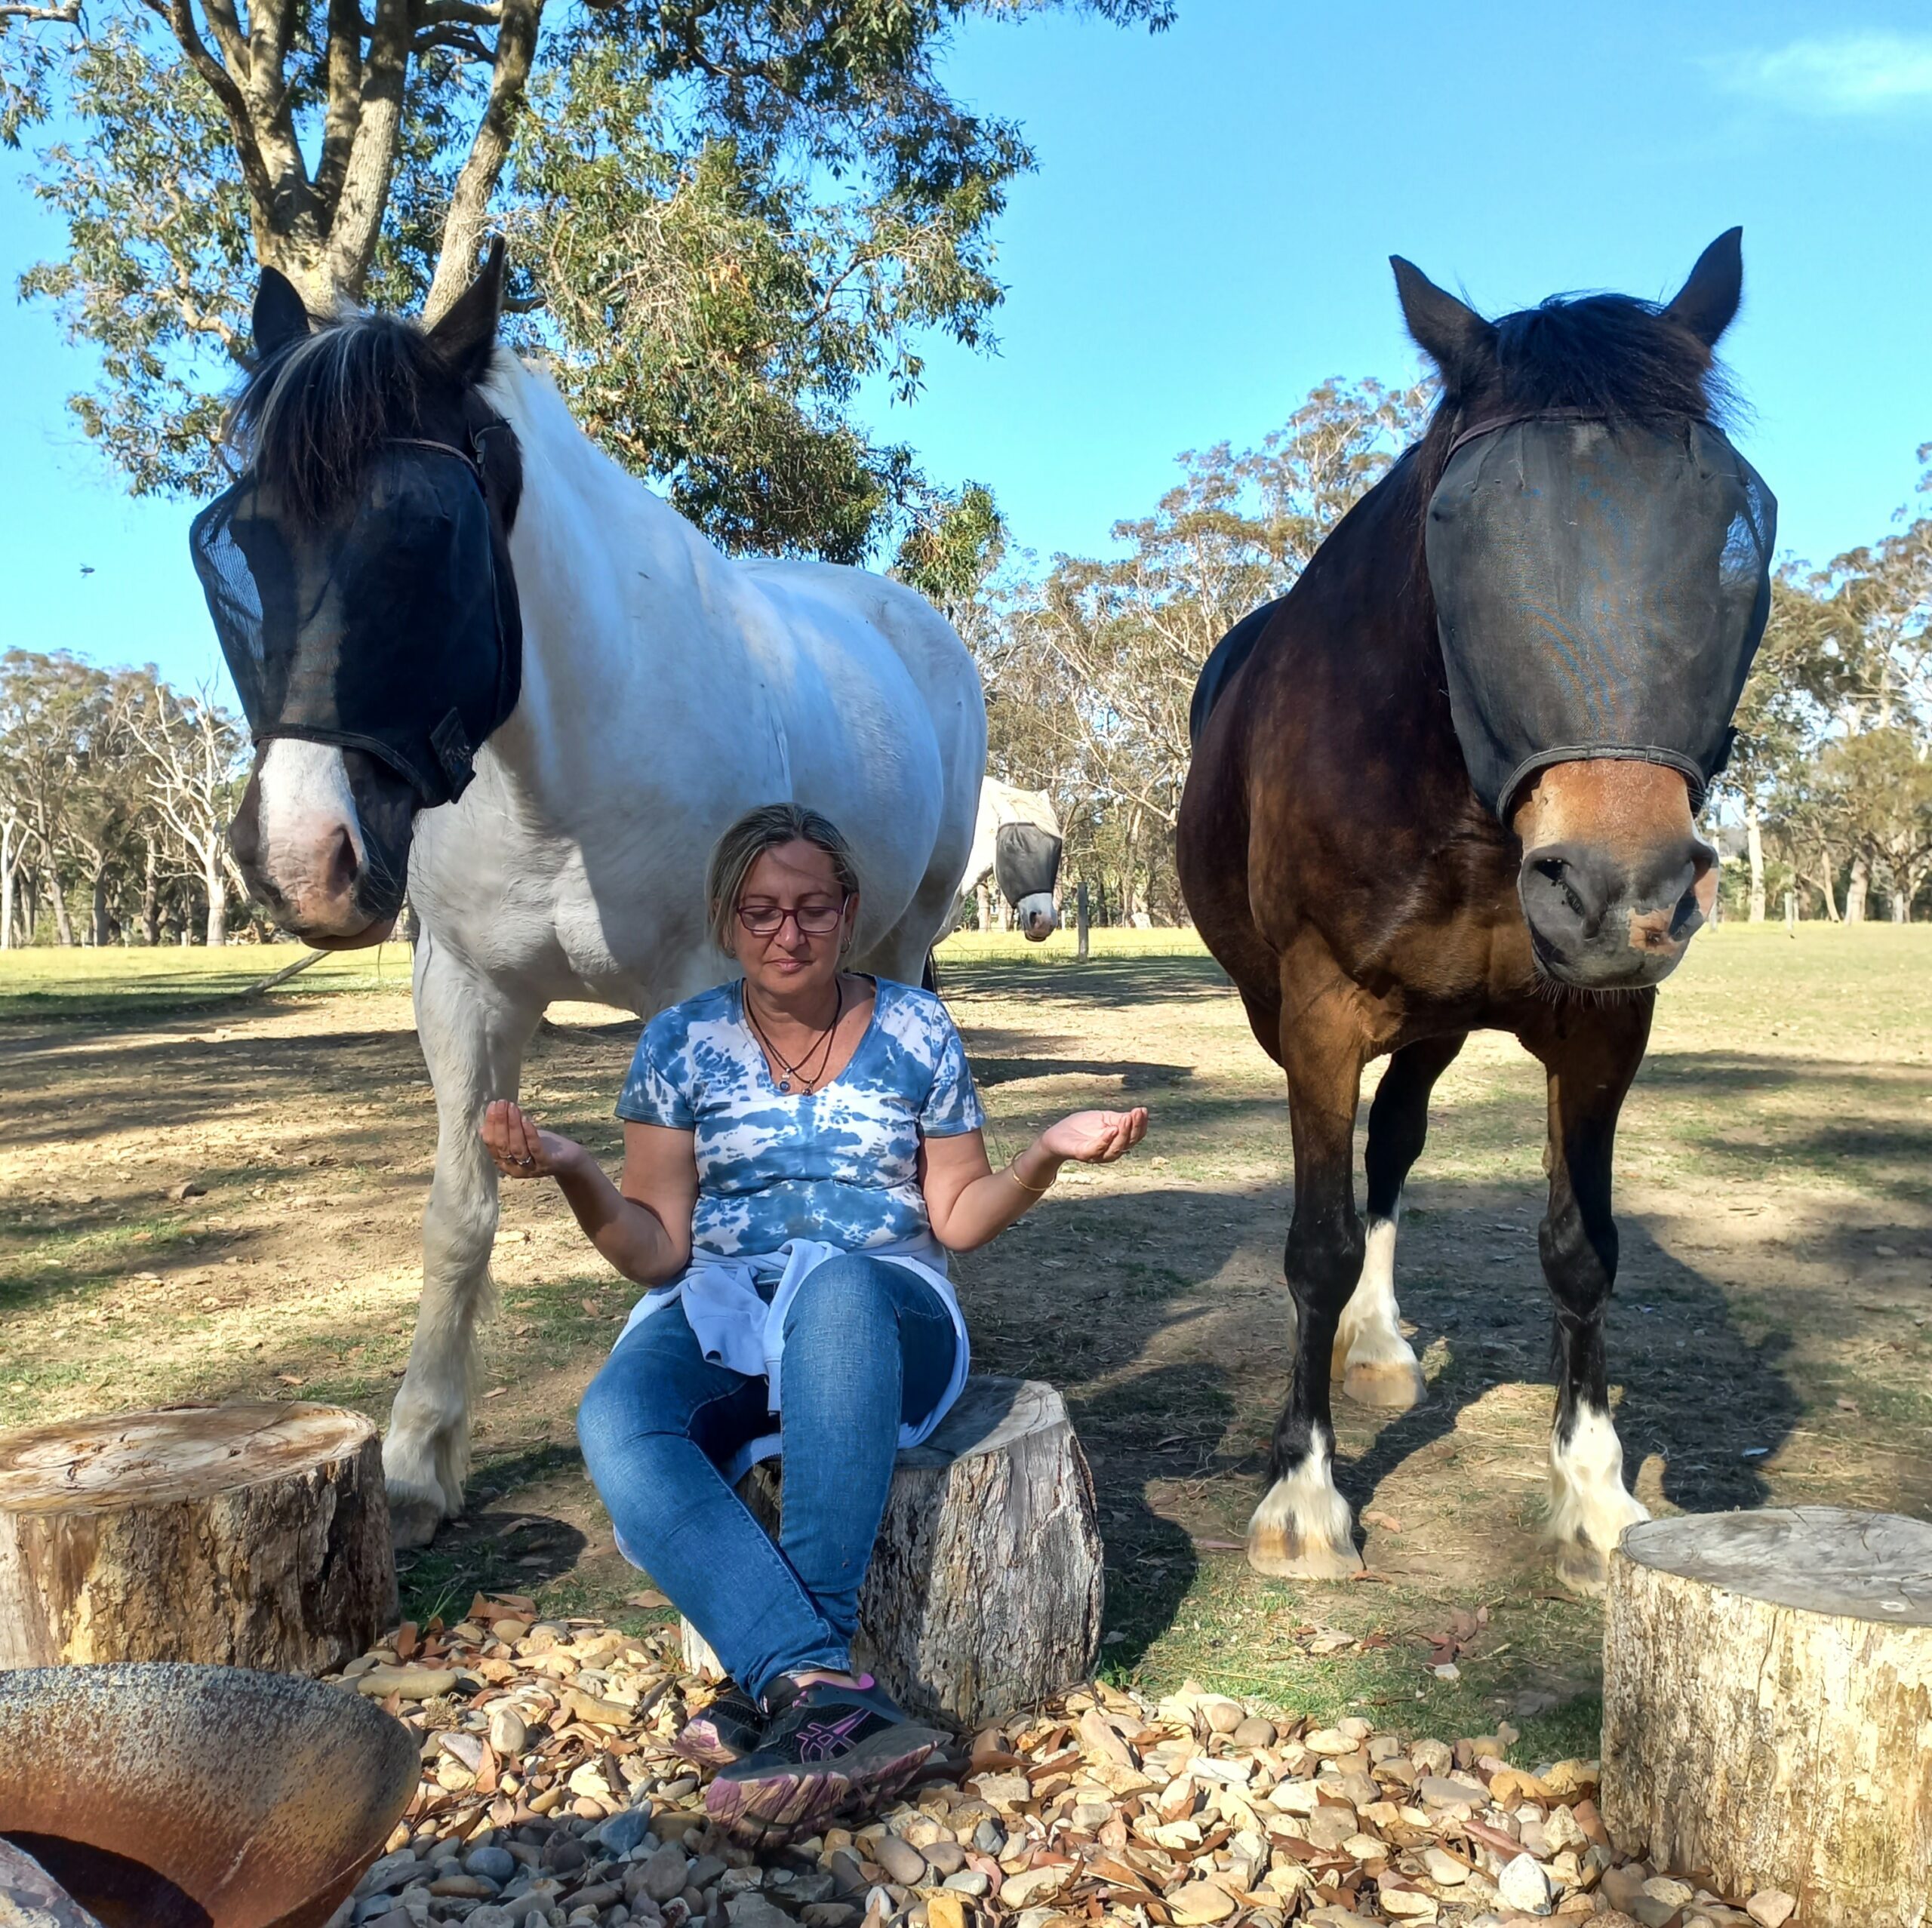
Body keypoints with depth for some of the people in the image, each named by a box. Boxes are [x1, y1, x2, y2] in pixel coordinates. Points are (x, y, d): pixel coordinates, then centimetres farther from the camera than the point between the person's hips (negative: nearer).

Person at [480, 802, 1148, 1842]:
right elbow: (656, 1250, 3)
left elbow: (957, 1218, 8)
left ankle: (784, 1687, -37)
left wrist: (1043, 1157, -11)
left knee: (836, 1288, -40)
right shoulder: (681, 1044, 6)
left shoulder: (915, 1030, 6)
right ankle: (831, 1693, -43)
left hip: (888, 1310, -1)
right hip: (718, 1312, 2)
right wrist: (574, 1173, -16)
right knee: (615, 1421, -34)